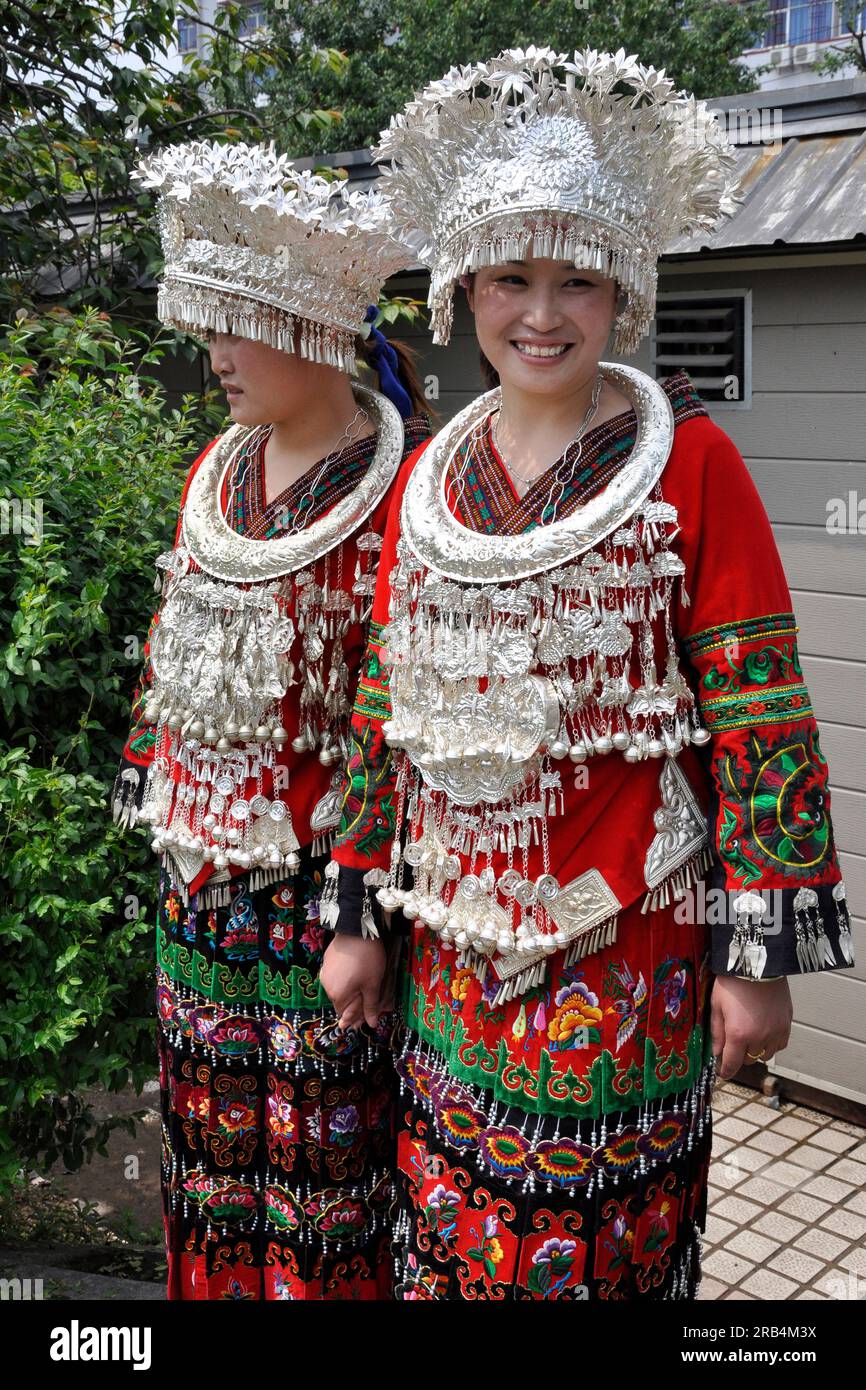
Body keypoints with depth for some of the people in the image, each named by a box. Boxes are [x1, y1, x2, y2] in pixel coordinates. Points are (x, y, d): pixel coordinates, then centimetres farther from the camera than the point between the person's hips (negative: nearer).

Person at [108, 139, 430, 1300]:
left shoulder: (402, 485, -15)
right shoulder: (218, 469, 8)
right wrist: (158, 791, 16)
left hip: (318, 874, -7)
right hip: (203, 867, 7)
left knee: (326, 1129, 7)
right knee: (211, 1107, 19)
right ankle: (218, 1276, 38)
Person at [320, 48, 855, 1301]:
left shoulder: (689, 458, -7)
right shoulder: (428, 476, 6)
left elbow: (759, 714, -10)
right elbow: (387, 706, 10)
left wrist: (759, 951, -12)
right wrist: (353, 913, 10)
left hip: (628, 935, -4)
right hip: (461, 929, 4)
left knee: (608, 1237, 10)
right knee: (452, 1230, 16)